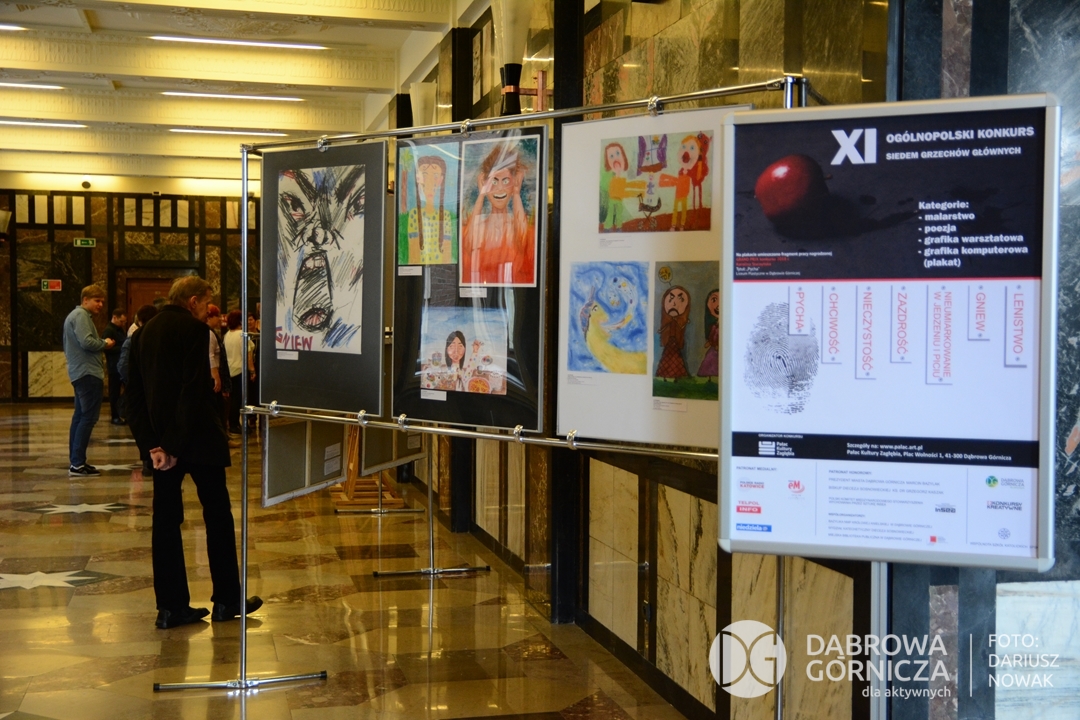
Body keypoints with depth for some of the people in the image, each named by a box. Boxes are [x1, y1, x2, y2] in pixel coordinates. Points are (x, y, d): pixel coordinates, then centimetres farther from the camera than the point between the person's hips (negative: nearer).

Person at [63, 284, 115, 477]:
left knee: (80, 416, 13)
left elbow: (72, 345, 22)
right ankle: (77, 464, -13)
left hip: (80, 372, 11)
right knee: (88, 417, -11)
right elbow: (86, 342, -24)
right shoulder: (81, 315, -11)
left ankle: (74, 460, 16)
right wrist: (105, 344, -7)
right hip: (88, 373, -11)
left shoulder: (75, 315, 21)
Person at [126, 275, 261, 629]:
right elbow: (195, 391, -19)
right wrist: (175, 445, -16)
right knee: (217, 514, 6)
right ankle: (227, 600, 12)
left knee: (165, 519, 7)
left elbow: (134, 393, 7)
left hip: (162, 440, 6)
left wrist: (153, 443, 0)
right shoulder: (194, 330, -10)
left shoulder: (145, 332, 11)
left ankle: (171, 607, 9)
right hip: (197, 437, -6)